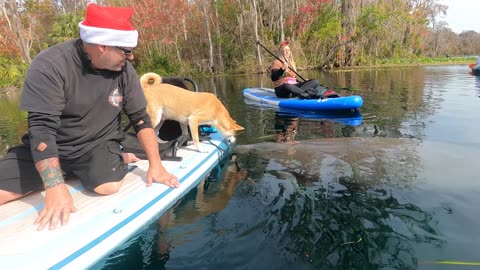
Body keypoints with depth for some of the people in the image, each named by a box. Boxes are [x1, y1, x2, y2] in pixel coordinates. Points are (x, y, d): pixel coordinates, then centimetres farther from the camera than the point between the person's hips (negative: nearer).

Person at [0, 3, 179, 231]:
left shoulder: (124, 69, -9)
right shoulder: (49, 65, -21)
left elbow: (141, 119, -5)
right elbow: (42, 128, -26)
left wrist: (155, 165, -12)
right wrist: (55, 187, -35)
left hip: (98, 145, 1)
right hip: (50, 148, 0)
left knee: (108, 186, -29)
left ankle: (118, 160, 7)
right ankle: (67, 173, 8)